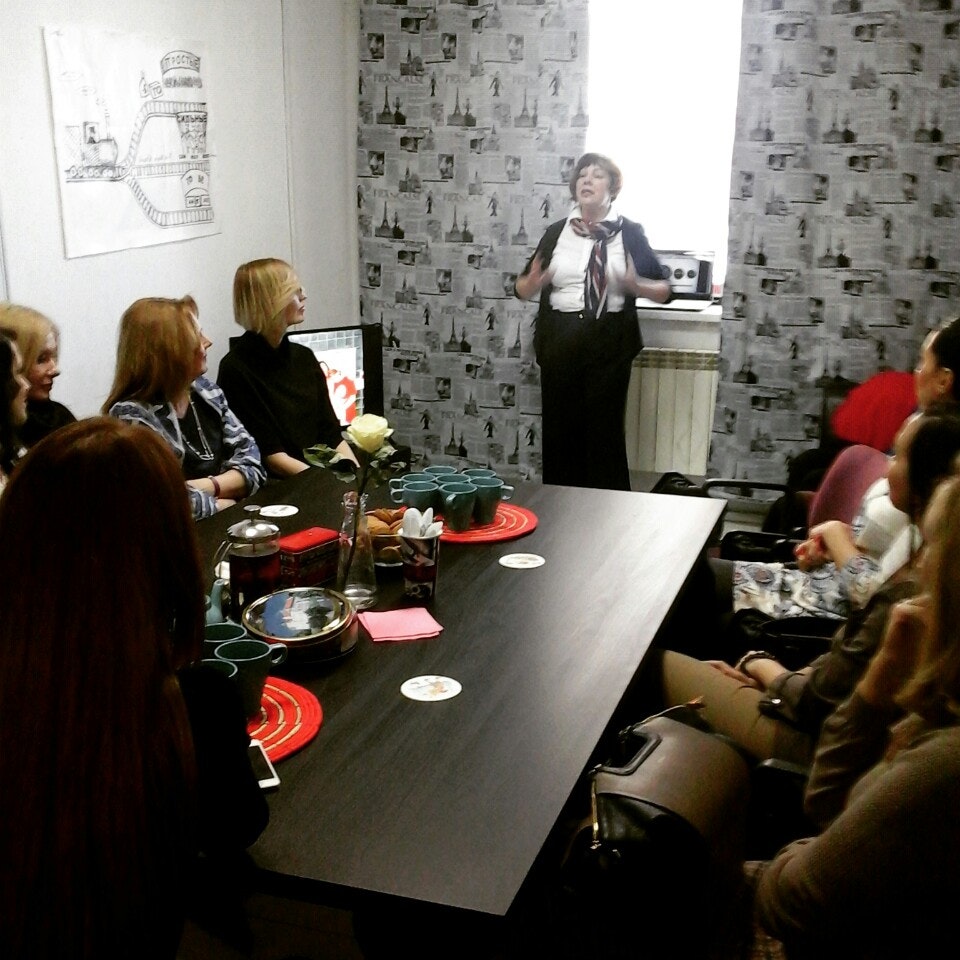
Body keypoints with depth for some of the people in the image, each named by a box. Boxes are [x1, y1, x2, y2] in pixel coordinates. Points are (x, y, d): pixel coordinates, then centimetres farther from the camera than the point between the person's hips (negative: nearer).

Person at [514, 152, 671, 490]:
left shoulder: (630, 233, 2)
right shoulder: (556, 232, 9)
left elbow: (664, 291, 3)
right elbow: (521, 289, 14)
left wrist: (634, 285, -17)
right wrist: (534, 281, -9)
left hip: (609, 343, -2)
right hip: (560, 342, 3)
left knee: (604, 431, -1)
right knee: (559, 430, 4)